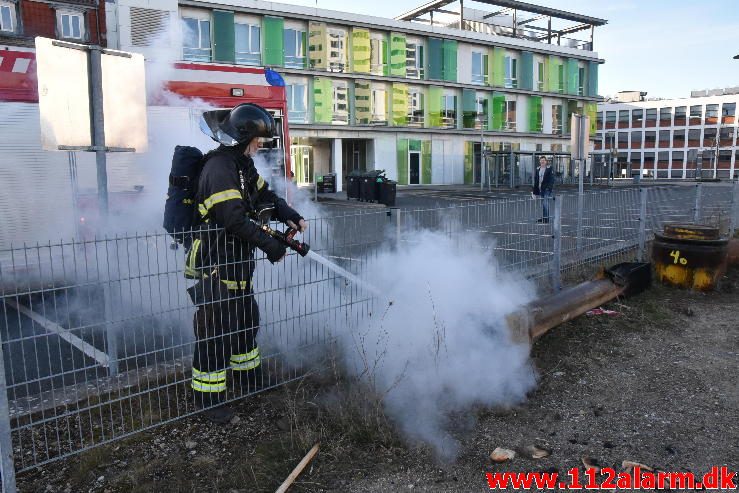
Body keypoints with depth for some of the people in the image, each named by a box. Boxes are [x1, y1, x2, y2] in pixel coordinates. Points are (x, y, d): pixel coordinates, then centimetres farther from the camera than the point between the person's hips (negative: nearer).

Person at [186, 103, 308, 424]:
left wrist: (290, 216, -1)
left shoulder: (243, 164, 11)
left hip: (238, 261, 10)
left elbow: (265, 195, 17)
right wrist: (271, 246, -21)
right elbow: (235, 220, -27)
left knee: (246, 321, 21)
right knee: (216, 330, -1)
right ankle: (208, 399, 14)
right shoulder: (219, 168, -21)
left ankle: (248, 379, 40)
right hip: (215, 264, -10)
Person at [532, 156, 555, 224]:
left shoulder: (549, 168, -5)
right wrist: (534, 190, 13)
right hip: (540, 189, 6)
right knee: (543, 204, 12)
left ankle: (546, 218, -5)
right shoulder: (538, 169, 13)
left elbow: (552, 179, -10)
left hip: (547, 189, -6)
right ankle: (543, 218, 19)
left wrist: (550, 188, -19)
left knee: (545, 204, -11)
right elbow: (536, 180, 15)